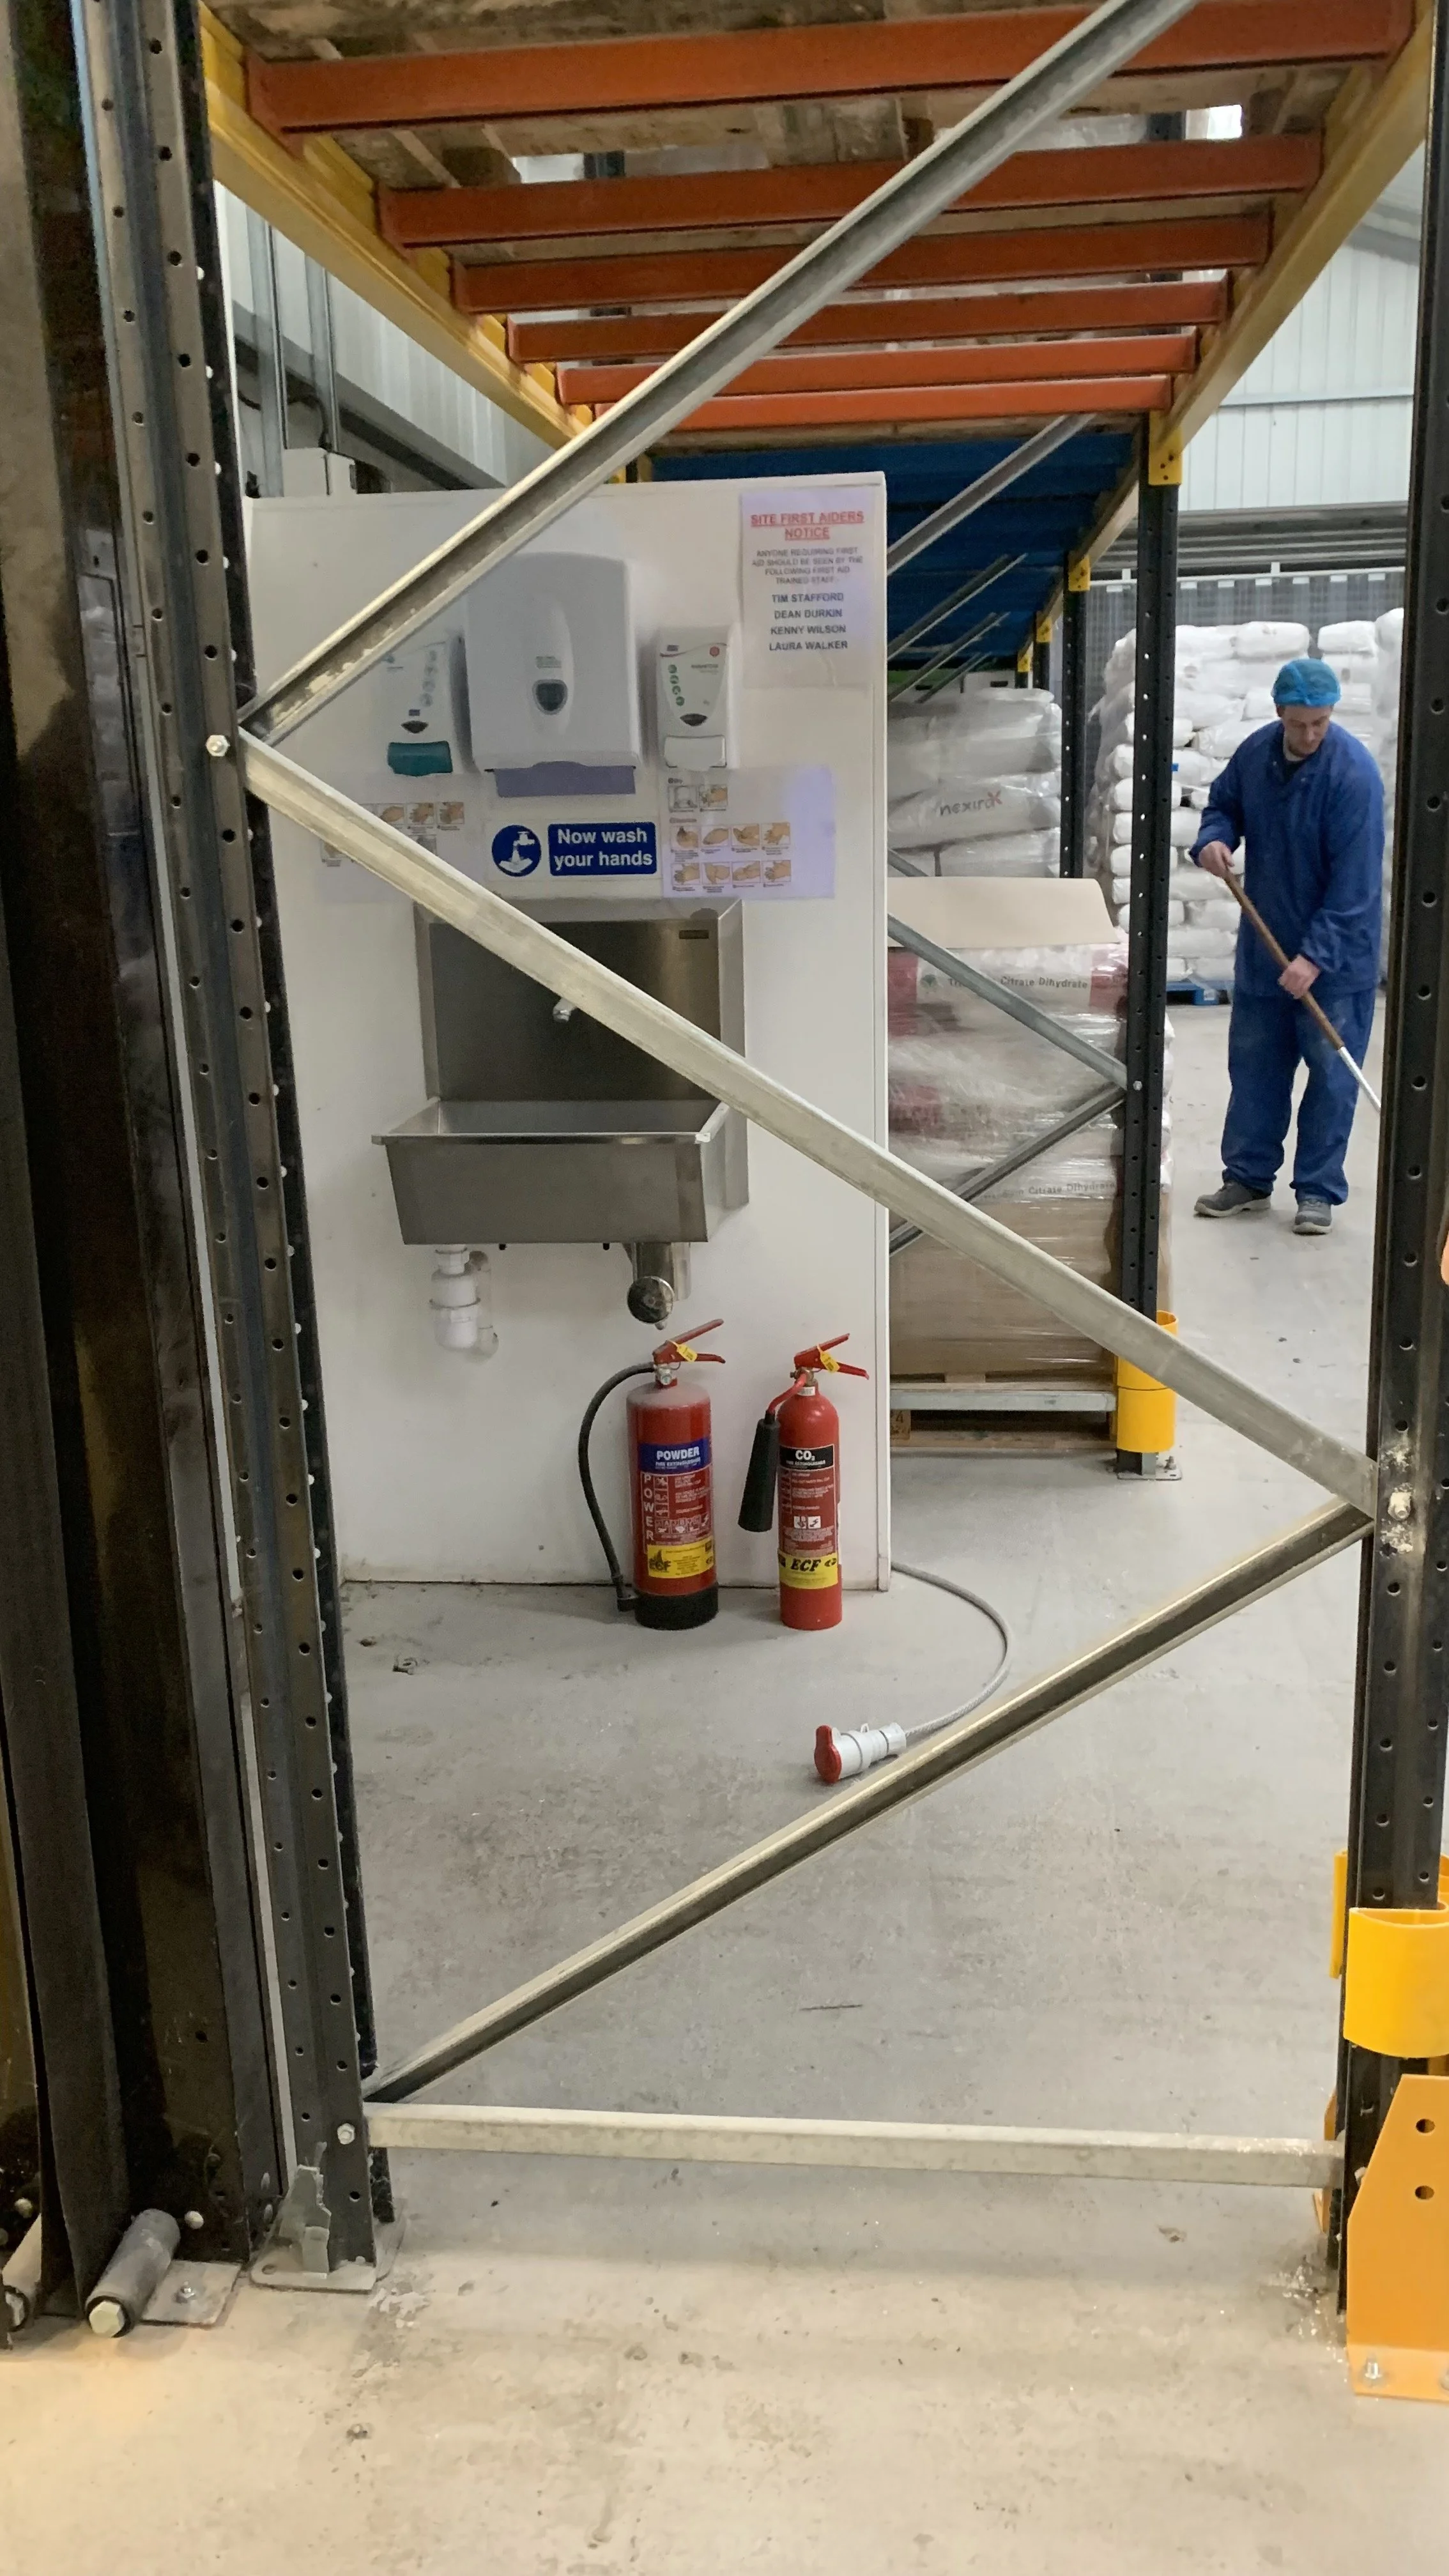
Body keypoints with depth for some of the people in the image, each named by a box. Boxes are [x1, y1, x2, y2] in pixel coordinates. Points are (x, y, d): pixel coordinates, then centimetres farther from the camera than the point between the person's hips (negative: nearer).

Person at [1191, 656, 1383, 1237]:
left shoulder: (1354, 774, -21)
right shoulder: (1254, 753, -4)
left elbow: (1355, 880, -23)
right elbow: (1224, 804, 15)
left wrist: (1316, 955, -27)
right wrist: (1213, 839, -10)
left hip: (1336, 956, -5)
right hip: (1263, 948, 6)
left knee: (1331, 1075, 1)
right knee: (1253, 1065, 12)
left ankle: (1318, 1191, 11)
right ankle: (1247, 1178, 23)